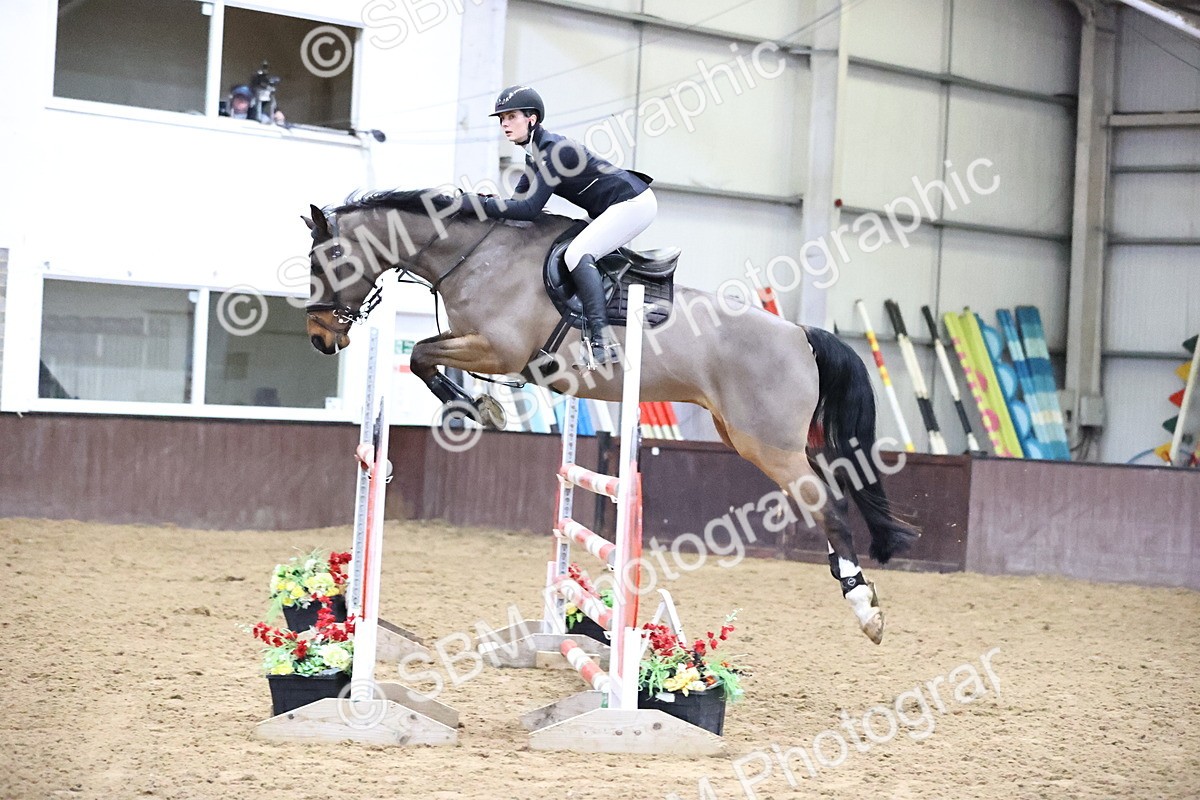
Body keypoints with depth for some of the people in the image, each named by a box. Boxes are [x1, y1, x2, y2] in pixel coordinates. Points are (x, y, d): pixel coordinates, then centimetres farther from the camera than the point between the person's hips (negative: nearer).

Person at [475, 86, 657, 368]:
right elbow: (520, 200, 11)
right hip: (612, 210, 11)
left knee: (577, 254, -24)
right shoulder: (535, 153, 8)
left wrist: (479, 205, -27)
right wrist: (491, 204, -8)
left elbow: (530, 209, -27)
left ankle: (602, 342, -33)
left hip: (633, 203, -11)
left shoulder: (554, 150, -22)